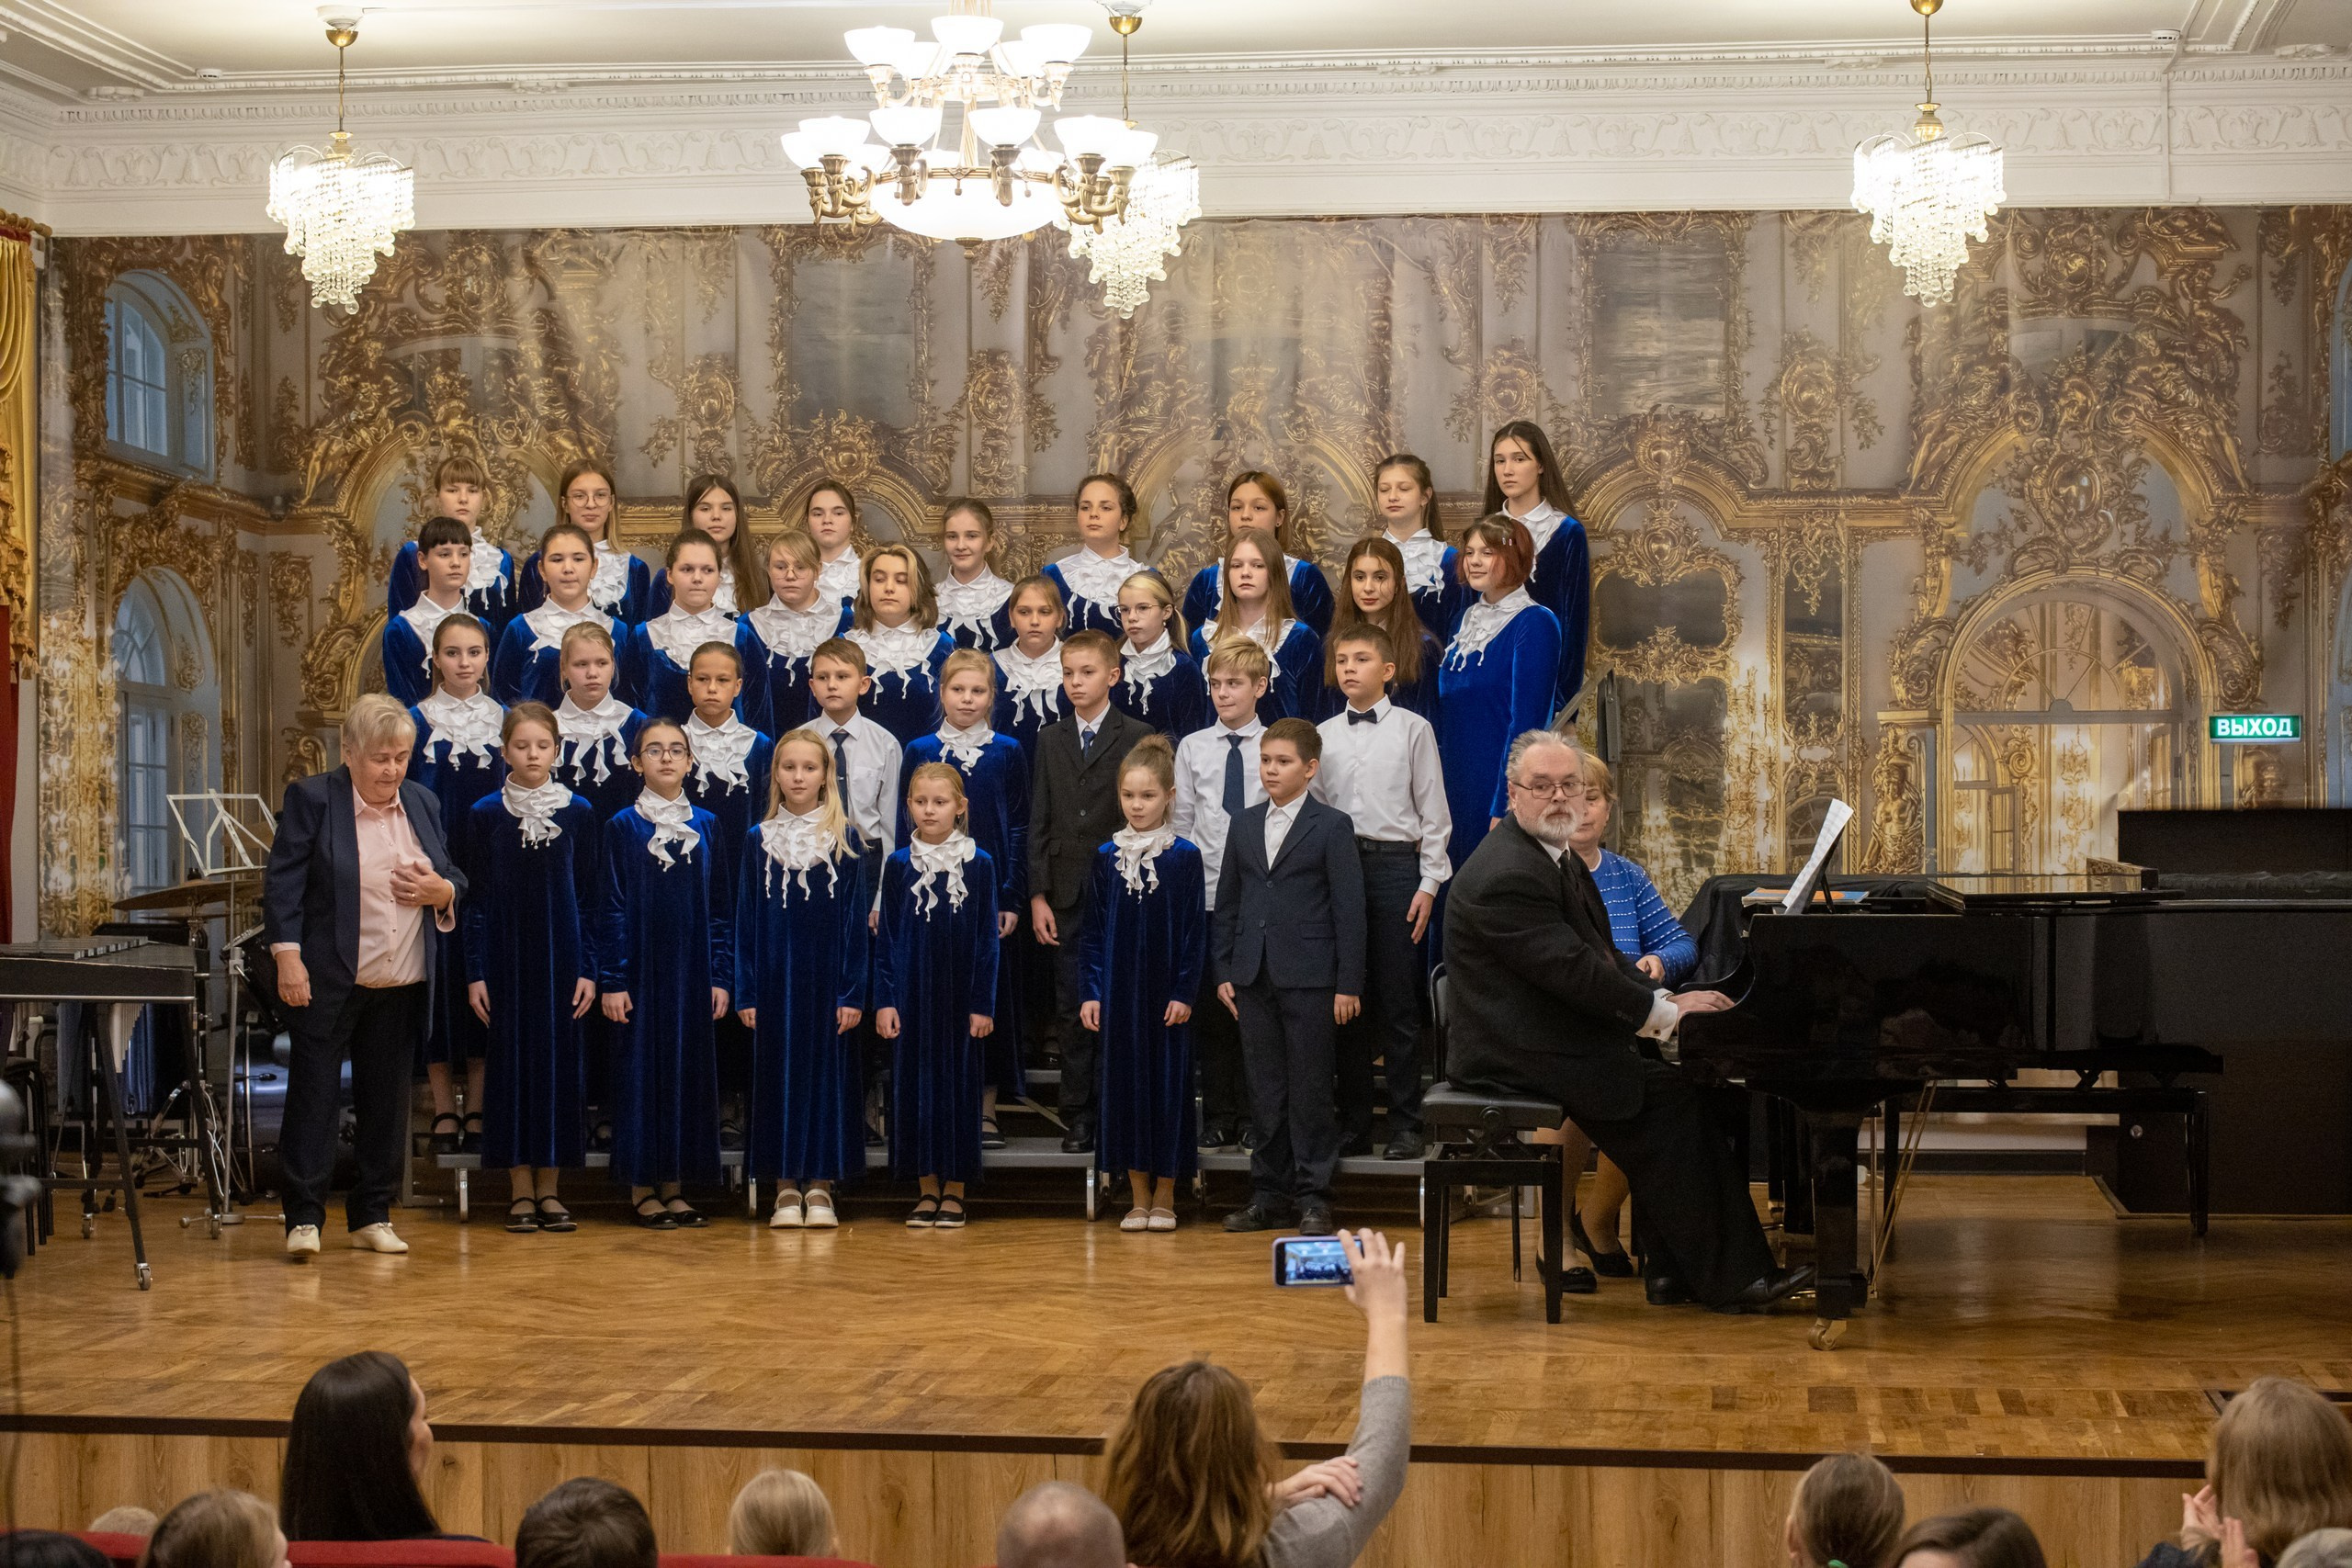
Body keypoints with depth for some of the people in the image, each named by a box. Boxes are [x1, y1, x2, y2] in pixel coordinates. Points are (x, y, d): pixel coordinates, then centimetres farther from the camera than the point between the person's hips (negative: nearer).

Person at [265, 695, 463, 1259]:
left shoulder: (423, 804, 12)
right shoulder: (311, 799, -3)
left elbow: (455, 879, 19)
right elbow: (283, 883, -7)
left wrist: (441, 891, -4)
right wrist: (287, 956, -15)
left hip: (402, 985, 5)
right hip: (329, 981, -5)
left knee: (386, 1100, 8)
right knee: (314, 1092, -3)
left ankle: (372, 1216, 17)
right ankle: (304, 1217, 1)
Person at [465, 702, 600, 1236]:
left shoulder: (579, 813, 3)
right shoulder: (486, 815, 1)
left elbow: (588, 897, 4)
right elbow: (476, 899, 2)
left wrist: (588, 969, -2)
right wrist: (475, 972, -3)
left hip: (561, 954, 1)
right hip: (507, 956, -1)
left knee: (558, 1061, 2)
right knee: (512, 1062, 1)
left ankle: (548, 1186, 10)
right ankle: (520, 1187, 8)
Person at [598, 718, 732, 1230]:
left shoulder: (706, 826, 8)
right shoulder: (623, 827, 0)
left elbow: (721, 907, 8)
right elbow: (610, 909, -3)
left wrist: (721, 976, 2)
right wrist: (611, 981, -8)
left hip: (692, 971, 3)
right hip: (642, 970, -3)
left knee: (689, 1068, 5)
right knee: (642, 1067, -1)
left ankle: (674, 1186, 13)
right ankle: (642, 1190, 5)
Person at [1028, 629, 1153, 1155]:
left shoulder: (1138, 737, -1)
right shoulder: (1050, 740, 11)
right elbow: (1039, 823, 9)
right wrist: (1038, 896, 2)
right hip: (1067, 895, 3)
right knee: (1073, 1012, 5)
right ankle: (1078, 1120, 11)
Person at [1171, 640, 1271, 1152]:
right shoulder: (1192, 748, 7)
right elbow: (1180, 821, 9)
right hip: (1206, 893, 2)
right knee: (1210, 1007, 4)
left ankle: (1257, 1116, 10)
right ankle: (1218, 1116, 12)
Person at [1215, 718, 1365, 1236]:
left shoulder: (1332, 827, -2)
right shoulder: (1244, 825, 13)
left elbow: (1349, 908, -4)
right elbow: (1227, 902, 15)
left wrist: (1348, 984, -9)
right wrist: (1224, 971, 8)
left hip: (1309, 978, -4)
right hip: (1254, 977, 4)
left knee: (1310, 1090, -1)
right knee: (1265, 1090, 8)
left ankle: (1313, 1197, 5)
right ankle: (1269, 1194, 14)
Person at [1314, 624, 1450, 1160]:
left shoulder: (1413, 729, 2)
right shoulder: (1322, 736, 10)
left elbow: (1433, 812, 1)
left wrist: (1429, 883, -4)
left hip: (1395, 861, -3)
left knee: (1399, 1001, -2)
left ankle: (1405, 1126, 5)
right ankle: (1353, 1125, 13)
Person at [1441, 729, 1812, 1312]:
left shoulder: (1556, 860, 15)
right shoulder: (1507, 876, -21)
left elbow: (1602, 955, 16)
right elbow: (1573, 971, -24)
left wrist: (1662, 1001, -1)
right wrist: (1664, 1012, -16)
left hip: (1550, 1041, 10)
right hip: (1519, 1059, -10)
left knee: (1683, 1086, 2)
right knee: (1669, 1100, -13)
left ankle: (1673, 1271, 4)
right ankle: (1727, 1279, -6)